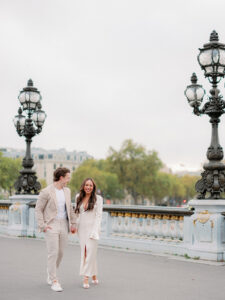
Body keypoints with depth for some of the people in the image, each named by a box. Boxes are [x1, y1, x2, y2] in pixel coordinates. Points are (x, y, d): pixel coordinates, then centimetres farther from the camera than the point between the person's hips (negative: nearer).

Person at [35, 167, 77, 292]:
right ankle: (54, 281, 0)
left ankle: (50, 274, 31)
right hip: (51, 226, -6)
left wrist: (73, 223, 13)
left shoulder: (67, 191, 9)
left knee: (60, 253, 10)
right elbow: (38, 209, -6)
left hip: (63, 225, 6)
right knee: (53, 253, -7)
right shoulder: (46, 192, -10)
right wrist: (42, 226, -13)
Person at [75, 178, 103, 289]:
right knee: (84, 252, 7)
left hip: (92, 227, -4)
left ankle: (86, 278, -8)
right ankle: (94, 276, 20)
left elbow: (98, 216, -6)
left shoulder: (98, 198, -3)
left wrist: (94, 231, -14)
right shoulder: (78, 197, 8)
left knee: (90, 252, -9)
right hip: (81, 228, 4)